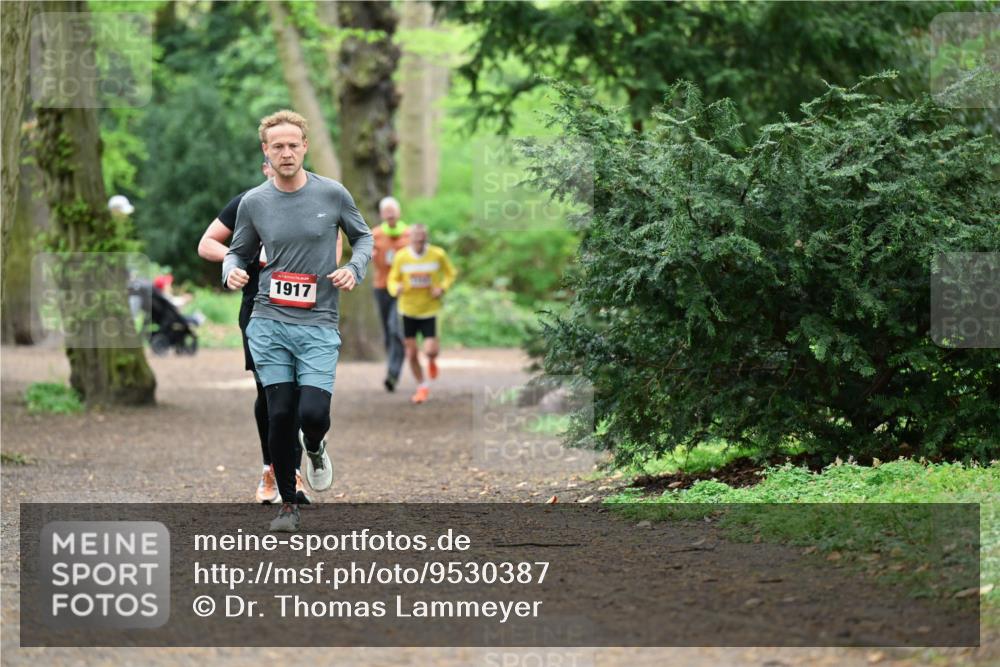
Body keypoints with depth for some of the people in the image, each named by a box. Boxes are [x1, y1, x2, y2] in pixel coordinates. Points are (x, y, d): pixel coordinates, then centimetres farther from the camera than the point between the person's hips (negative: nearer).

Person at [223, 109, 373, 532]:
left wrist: (354, 269, -7)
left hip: (318, 325, -1)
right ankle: (288, 504, 15)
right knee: (279, 415, -1)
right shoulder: (253, 202, 2)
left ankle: (314, 450, 24)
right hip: (269, 325, 1)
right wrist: (232, 271, -8)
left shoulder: (332, 194, -2)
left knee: (313, 413, -14)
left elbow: (363, 236, 12)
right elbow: (239, 251, 14)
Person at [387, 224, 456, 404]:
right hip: (408, 310, 1)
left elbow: (450, 273, 6)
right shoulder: (401, 257, -8)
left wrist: (443, 288, -12)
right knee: (411, 353, 4)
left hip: (429, 309, -1)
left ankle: (432, 360, 25)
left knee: (430, 350, -15)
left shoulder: (438, 255, -9)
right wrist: (396, 288, -21)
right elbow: (393, 279, 2)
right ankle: (422, 387, 26)